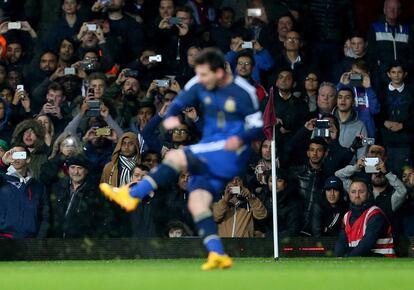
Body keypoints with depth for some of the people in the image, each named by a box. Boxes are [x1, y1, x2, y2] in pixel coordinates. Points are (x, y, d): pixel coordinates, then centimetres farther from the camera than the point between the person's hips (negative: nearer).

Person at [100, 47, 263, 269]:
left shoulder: (243, 92, -10)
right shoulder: (199, 85, 3)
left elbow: (257, 127, -5)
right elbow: (178, 103, 11)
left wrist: (241, 139, -25)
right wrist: (170, 117, -12)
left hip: (231, 153, -6)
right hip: (209, 157, 6)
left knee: (176, 157, -23)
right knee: (196, 203, -12)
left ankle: (132, 196, -20)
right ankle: (218, 255, -17)